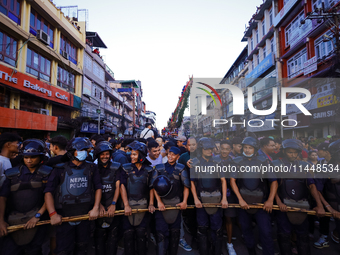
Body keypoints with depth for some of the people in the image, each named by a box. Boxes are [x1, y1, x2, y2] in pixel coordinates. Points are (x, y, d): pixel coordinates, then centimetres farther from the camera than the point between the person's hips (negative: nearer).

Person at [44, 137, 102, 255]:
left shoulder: (91, 168, 1)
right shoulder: (61, 169, -5)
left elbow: (98, 188, 3)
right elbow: (48, 191, -7)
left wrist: (96, 208, -6)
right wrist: (53, 214, -16)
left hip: (85, 216, 2)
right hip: (64, 217, -2)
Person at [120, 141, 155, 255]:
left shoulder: (148, 170, 3)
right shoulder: (126, 168, -1)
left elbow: (151, 188, 7)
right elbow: (122, 186, -5)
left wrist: (151, 204, -1)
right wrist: (126, 205, -11)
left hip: (143, 205, 1)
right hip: (129, 204, 0)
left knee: (141, 232, 5)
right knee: (128, 233, 4)